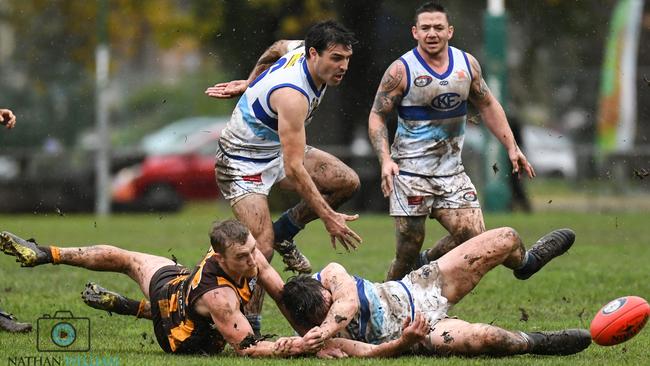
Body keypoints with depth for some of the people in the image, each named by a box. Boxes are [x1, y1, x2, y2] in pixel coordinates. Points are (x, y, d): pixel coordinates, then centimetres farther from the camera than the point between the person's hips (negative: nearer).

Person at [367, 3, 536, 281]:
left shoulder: (467, 64, 5)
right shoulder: (401, 70, -9)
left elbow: (487, 106, 17)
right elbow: (377, 116, -5)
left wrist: (512, 148, 12)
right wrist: (385, 160, -20)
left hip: (451, 169, 4)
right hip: (410, 171, -4)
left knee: (472, 234, -9)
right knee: (409, 245, -7)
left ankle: (425, 265, 17)